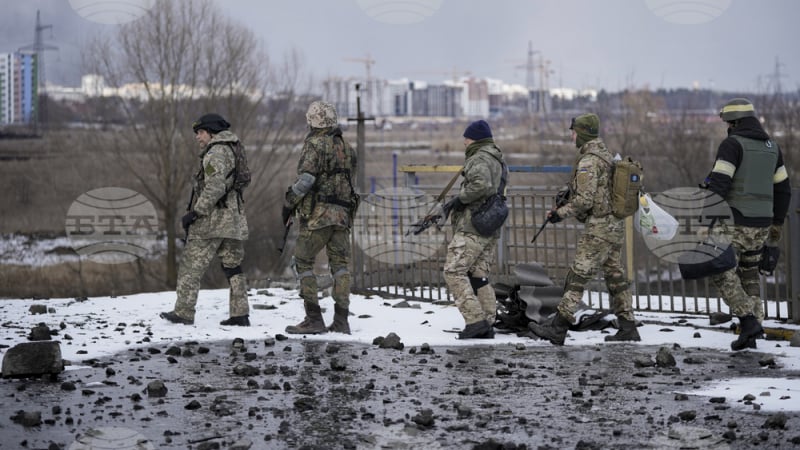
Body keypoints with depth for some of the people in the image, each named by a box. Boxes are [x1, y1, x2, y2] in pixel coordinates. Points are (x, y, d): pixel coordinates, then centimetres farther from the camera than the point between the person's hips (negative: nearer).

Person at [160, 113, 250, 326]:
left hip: (212, 220, -9)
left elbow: (215, 188, -22)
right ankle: (240, 314, 6)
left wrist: (195, 212, -19)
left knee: (191, 266, -2)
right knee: (233, 266, 10)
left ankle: (183, 312, -2)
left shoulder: (215, 153, -11)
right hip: (234, 220, 9)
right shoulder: (233, 152, 18)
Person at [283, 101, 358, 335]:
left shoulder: (316, 144, -8)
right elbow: (350, 181, 16)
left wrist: (289, 203, -6)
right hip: (343, 213, 7)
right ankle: (341, 320, 1)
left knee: (303, 262, 1)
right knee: (340, 264, 6)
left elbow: (305, 178, -15)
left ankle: (314, 318, -6)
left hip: (318, 213, -7)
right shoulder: (347, 148, 15)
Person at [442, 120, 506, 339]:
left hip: (473, 227, -10)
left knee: (454, 271, -11)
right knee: (479, 275, 12)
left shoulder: (479, 159, -10)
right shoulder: (497, 160, 22)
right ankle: (487, 325, 9)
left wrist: (459, 198, -16)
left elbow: (481, 184, -28)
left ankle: (475, 320, -18)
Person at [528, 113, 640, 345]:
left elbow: (585, 200, -20)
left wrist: (561, 213, -8)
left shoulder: (588, 161, -16)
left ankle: (558, 328, -11)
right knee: (615, 276, 12)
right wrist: (568, 198, 16)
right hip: (615, 224, 10)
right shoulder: (606, 155, 15)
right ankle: (627, 327, 13)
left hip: (599, 227, -10)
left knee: (577, 276, -10)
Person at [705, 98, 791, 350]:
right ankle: (750, 336, 9)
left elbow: (718, 184, -18)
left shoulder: (732, 144, -10)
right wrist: (777, 223, 23)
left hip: (735, 222, -7)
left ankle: (748, 320, -12)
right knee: (749, 276, 14)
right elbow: (782, 189, 17)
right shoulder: (771, 147, 13)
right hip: (761, 224, 7)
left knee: (721, 272, 1)